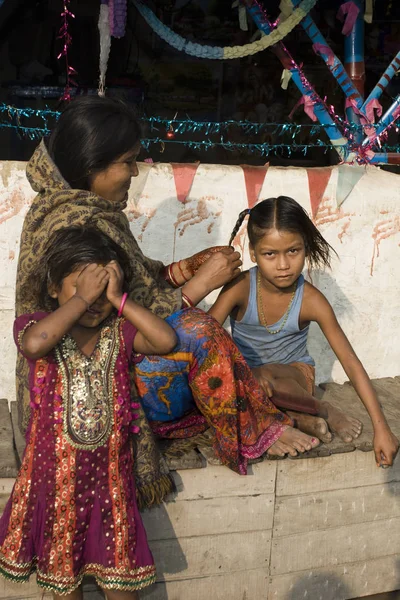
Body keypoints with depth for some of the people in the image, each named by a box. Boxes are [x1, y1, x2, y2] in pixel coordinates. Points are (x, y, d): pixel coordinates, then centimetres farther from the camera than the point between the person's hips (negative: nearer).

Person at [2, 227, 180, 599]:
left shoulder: (119, 332, -2)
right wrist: (81, 298, -27)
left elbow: (166, 340, -20)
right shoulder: (34, 326, -9)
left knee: (121, 568, 14)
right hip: (55, 469, -1)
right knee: (62, 568, 19)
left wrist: (118, 299, -18)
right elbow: (34, 344, -34)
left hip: (108, 469, 2)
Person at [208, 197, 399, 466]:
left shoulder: (311, 300, -19)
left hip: (295, 373, -1)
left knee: (266, 376, -37)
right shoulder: (240, 288, -19)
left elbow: (351, 362, -16)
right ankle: (298, 418, -17)